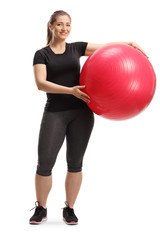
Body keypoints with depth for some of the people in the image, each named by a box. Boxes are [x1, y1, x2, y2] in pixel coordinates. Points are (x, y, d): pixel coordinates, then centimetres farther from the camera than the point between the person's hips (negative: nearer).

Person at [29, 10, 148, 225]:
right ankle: (41, 209, 14)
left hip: (81, 112, 2)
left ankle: (69, 209, 19)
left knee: (75, 163, 4)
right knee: (44, 164, -6)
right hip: (54, 113, -2)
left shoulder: (76, 48, 12)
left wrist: (130, 43, -4)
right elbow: (41, 83, -12)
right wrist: (70, 90, -24)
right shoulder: (41, 55, 3)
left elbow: (106, 46, 12)